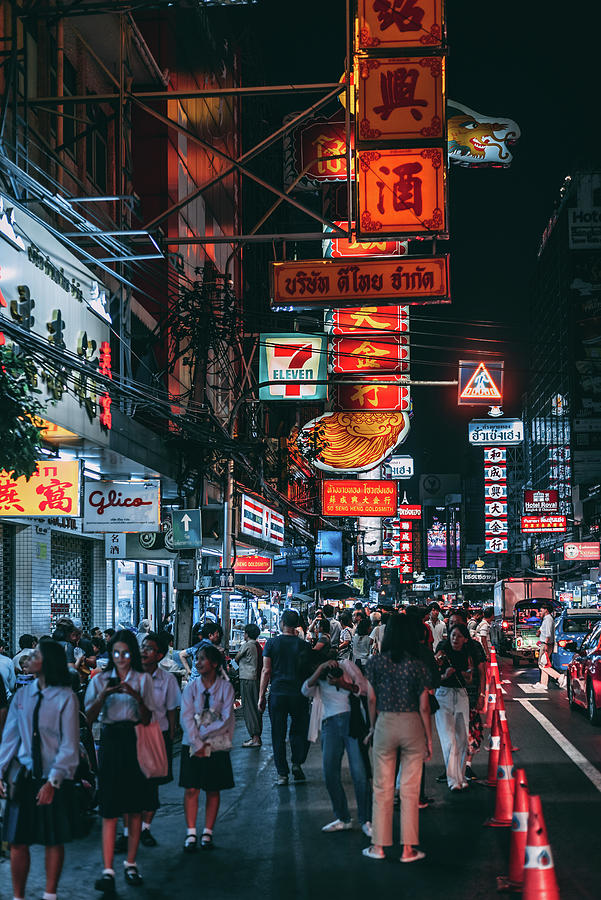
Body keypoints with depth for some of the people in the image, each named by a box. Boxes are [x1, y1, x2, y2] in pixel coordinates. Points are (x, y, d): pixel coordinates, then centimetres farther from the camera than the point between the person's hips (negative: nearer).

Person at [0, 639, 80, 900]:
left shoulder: (65, 698, -6)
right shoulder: (22, 696, 6)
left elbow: (69, 745, -8)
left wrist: (53, 781, -13)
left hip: (55, 780, -3)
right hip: (23, 778, 3)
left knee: (54, 840, 6)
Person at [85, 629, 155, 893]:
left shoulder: (142, 679, 6)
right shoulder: (100, 680, 7)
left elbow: (147, 719, -1)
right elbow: (89, 718, -1)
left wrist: (136, 696, -16)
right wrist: (104, 695, -16)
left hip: (136, 743, 1)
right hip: (110, 743, -1)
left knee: (135, 806, 5)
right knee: (109, 808, -6)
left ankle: (131, 864, 16)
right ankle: (108, 870, -7)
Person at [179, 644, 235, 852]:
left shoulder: (225, 687, -1)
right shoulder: (191, 686, 3)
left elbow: (226, 720, -5)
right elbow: (186, 717, -4)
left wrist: (203, 733, -12)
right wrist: (198, 744, -12)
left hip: (217, 746, -1)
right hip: (193, 746, 1)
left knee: (213, 790, 3)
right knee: (191, 789, -3)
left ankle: (207, 833, 11)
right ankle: (191, 834, 0)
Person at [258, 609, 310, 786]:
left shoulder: (272, 643, -1)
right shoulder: (303, 645, 0)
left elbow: (266, 671, -2)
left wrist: (261, 696, 2)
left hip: (277, 693, 0)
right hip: (298, 695, 0)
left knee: (278, 734, 5)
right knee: (299, 730, 16)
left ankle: (282, 773, 5)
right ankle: (297, 763, 5)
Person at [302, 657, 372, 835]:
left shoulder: (346, 665, 7)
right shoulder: (317, 679, 11)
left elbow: (365, 689, 2)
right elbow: (306, 690, -11)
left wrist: (345, 685, -13)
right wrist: (322, 667, -18)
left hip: (352, 720, -3)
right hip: (330, 724, 3)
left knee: (359, 773, -10)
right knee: (330, 775, -2)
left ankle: (365, 820, -1)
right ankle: (343, 819, 13)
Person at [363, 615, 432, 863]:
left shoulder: (375, 662, -5)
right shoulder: (417, 666, -7)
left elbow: (371, 698, -1)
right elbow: (424, 706, -4)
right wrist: (429, 738, 4)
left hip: (385, 724, 1)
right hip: (412, 725, 0)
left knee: (382, 787, 11)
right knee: (410, 789, 7)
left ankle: (379, 845, 17)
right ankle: (408, 849, 10)